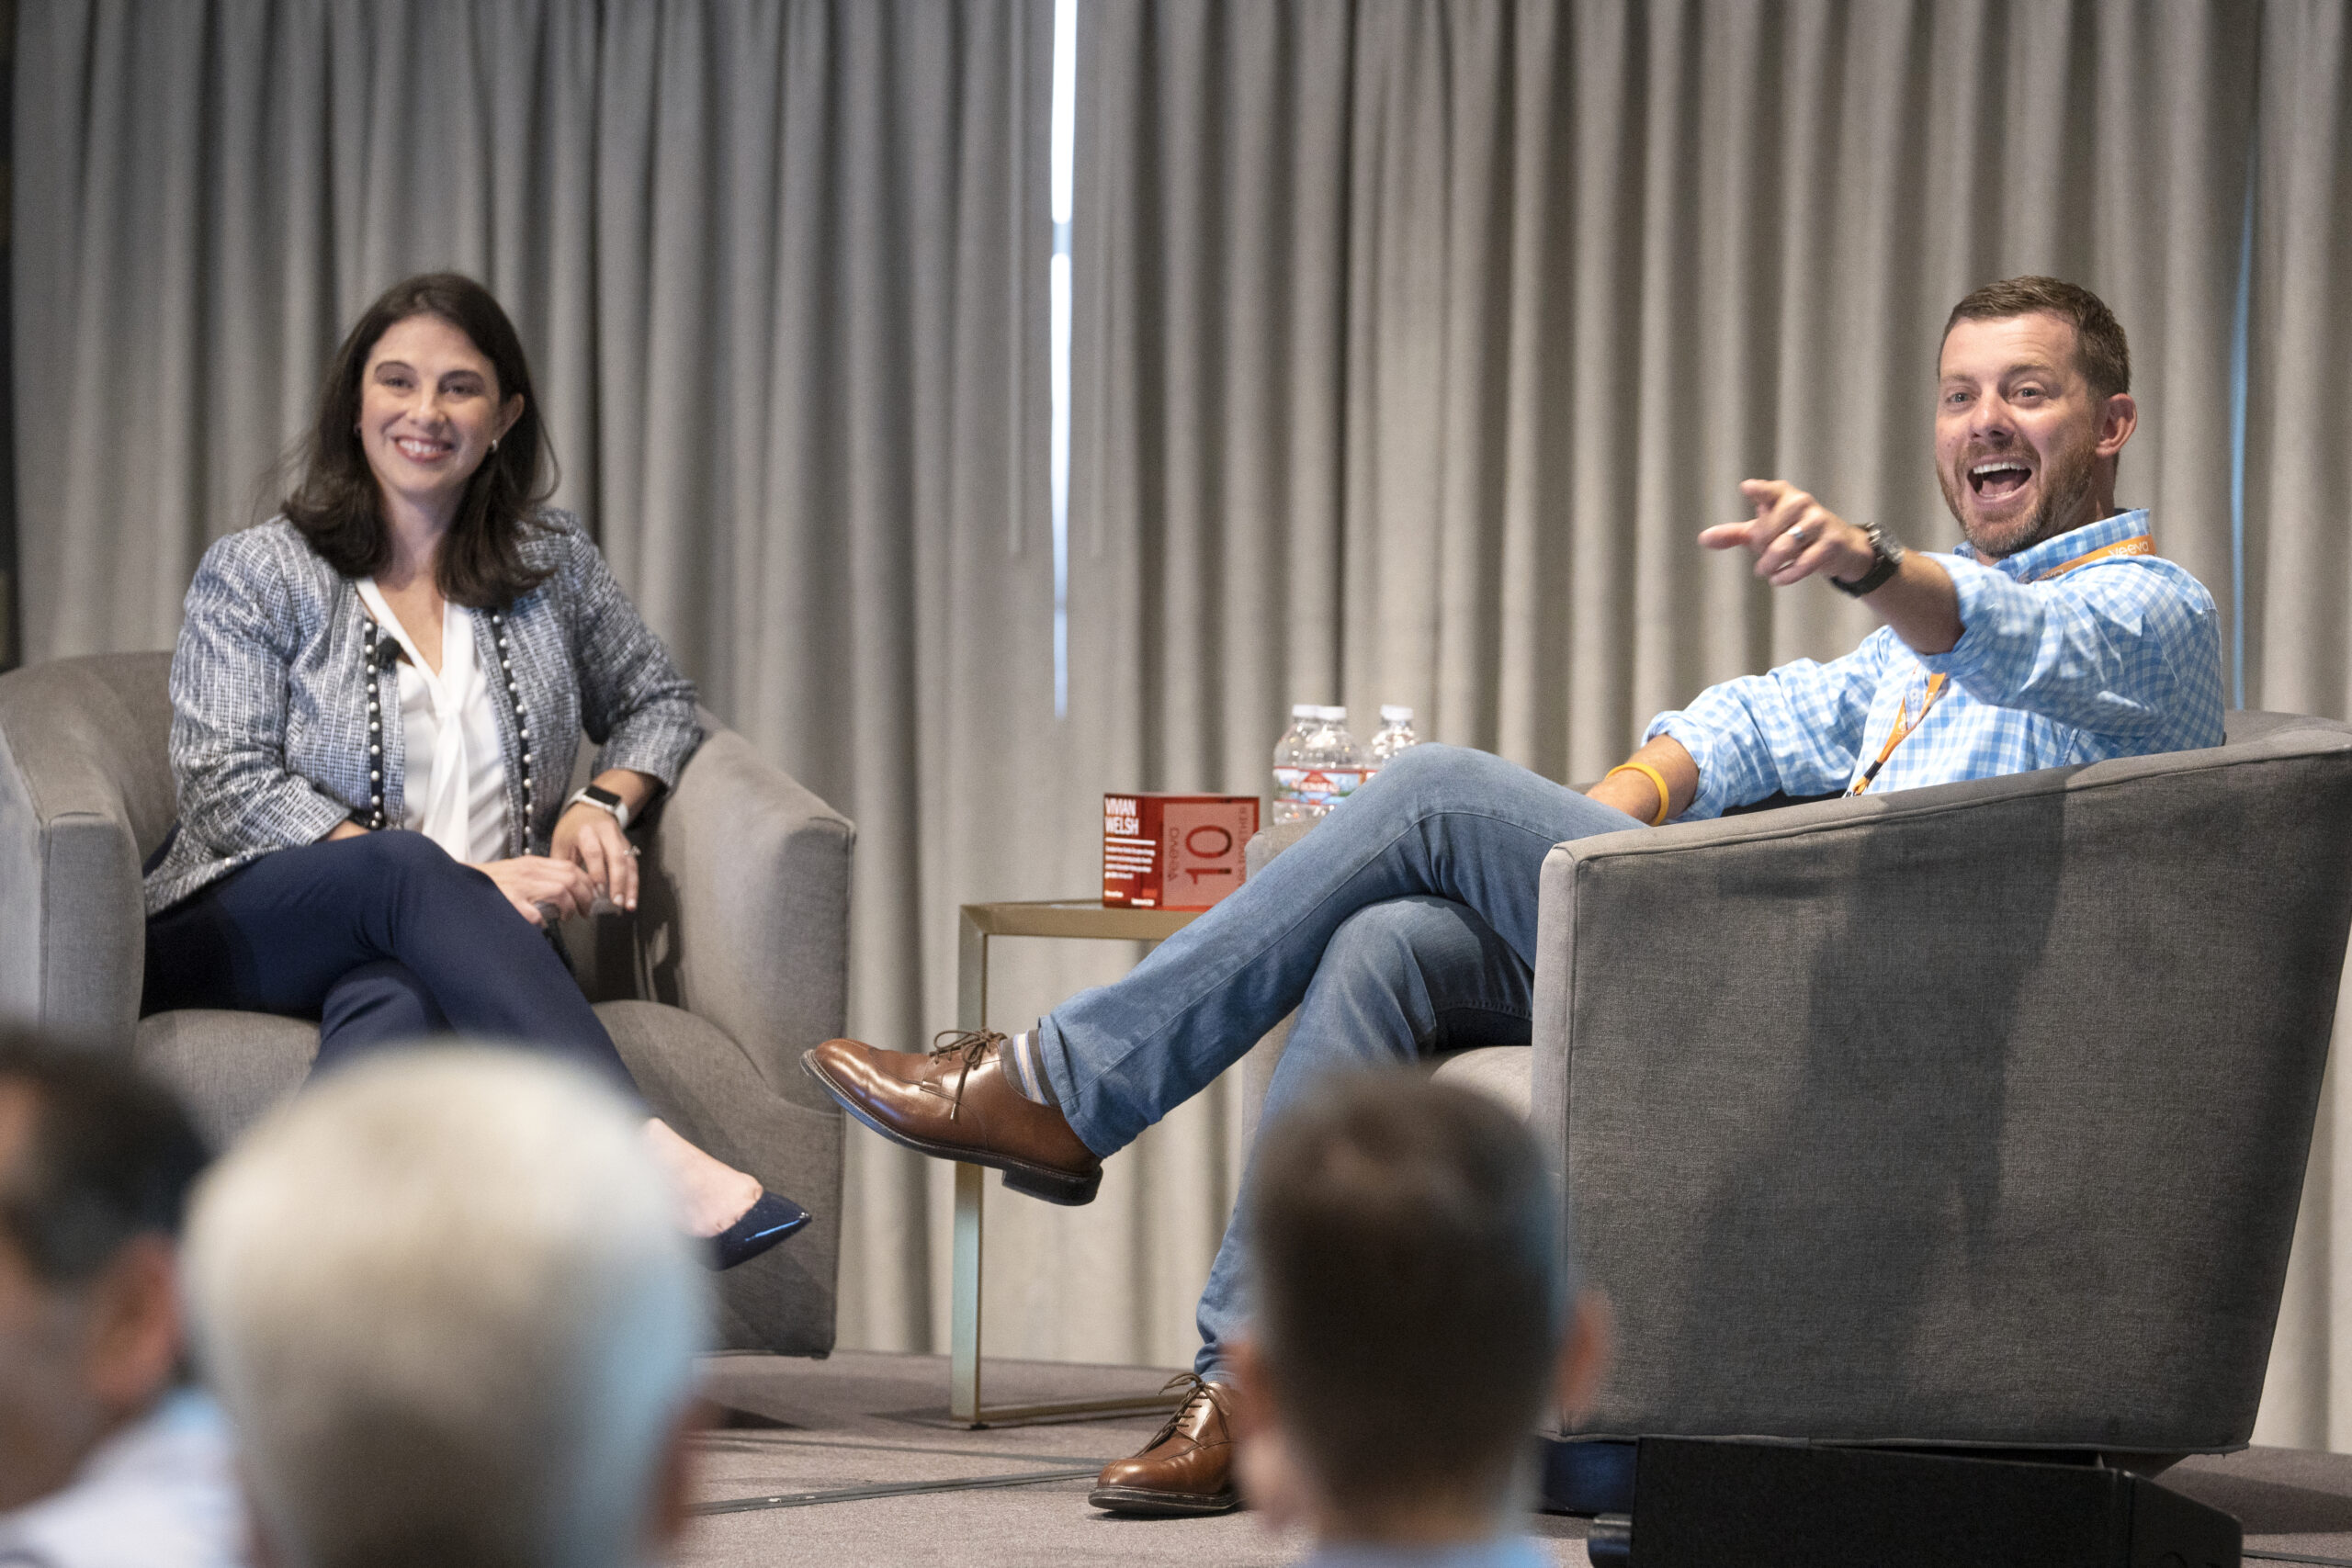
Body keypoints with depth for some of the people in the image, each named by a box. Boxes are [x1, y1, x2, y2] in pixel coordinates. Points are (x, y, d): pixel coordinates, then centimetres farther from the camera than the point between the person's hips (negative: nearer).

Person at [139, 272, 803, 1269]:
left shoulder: (551, 567, 16)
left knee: (396, 1002, -38)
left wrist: (604, 804, 2)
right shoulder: (254, 575, 6)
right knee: (403, 873, -37)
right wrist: (454, 877, -16)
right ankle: (651, 1160, -54)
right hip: (239, 936, -2)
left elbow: (656, 702, 28)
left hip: (450, 945, 2)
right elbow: (231, 786, -4)